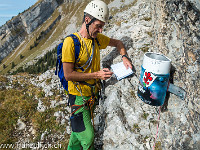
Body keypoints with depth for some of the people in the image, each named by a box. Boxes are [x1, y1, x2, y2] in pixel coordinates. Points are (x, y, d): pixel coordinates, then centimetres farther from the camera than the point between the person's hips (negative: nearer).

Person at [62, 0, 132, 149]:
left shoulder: (97, 38, 1)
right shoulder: (70, 42, -19)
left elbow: (118, 42, 17)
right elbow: (68, 75, -21)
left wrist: (125, 57, -3)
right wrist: (96, 74, -26)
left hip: (93, 94, 6)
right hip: (79, 96, -6)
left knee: (79, 127, 25)